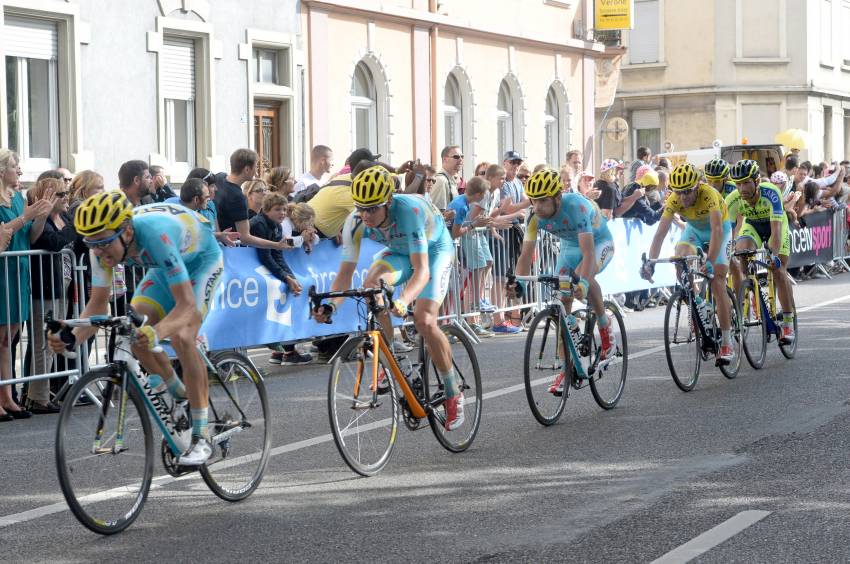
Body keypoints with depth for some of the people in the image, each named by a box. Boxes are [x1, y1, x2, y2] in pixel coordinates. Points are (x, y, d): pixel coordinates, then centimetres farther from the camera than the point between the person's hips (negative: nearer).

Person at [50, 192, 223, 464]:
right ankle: (178, 393, 16)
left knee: (181, 338, -24)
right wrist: (73, 337, -37)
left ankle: (201, 437, -15)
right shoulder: (105, 244, -25)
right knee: (133, 329, -12)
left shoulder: (156, 235, -43)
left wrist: (156, 333, -62)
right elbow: (98, 304, -18)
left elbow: (187, 305, -45)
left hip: (202, 259, -6)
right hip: (165, 265, 6)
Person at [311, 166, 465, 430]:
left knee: (424, 321, -22)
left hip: (434, 250, -5)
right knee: (371, 285, -28)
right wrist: (330, 304, -42)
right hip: (399, 251, 5)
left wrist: (402, 301, -63)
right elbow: (345, 272, -23)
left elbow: (422, 270, -45)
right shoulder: (355, 222, -26)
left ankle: (454, 394, -2)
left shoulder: (409, 210, -40)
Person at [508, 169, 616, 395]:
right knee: (562, 303, -7)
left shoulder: (576, 207, -37)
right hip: (569, 246, 5)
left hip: (599, 242, -5)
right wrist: (517, 282, -40)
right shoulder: (536, 216, -21)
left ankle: (605, 328, -15)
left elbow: (588, 252, -45)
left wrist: (582, 281, -60)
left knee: (583, 276, -37)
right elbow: (526, 254, -22)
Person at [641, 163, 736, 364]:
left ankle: (727, 343, -11)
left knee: (717, 282, -15)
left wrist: (710, 262, -56)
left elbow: (717, 230, -46)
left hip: (719, 228, -4)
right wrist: (650, 262, -42)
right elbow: (660, 232, -29)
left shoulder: (708, 194, -37)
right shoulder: (674, 200, -25)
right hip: (694, 228, 4)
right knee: (681, 255, -28)